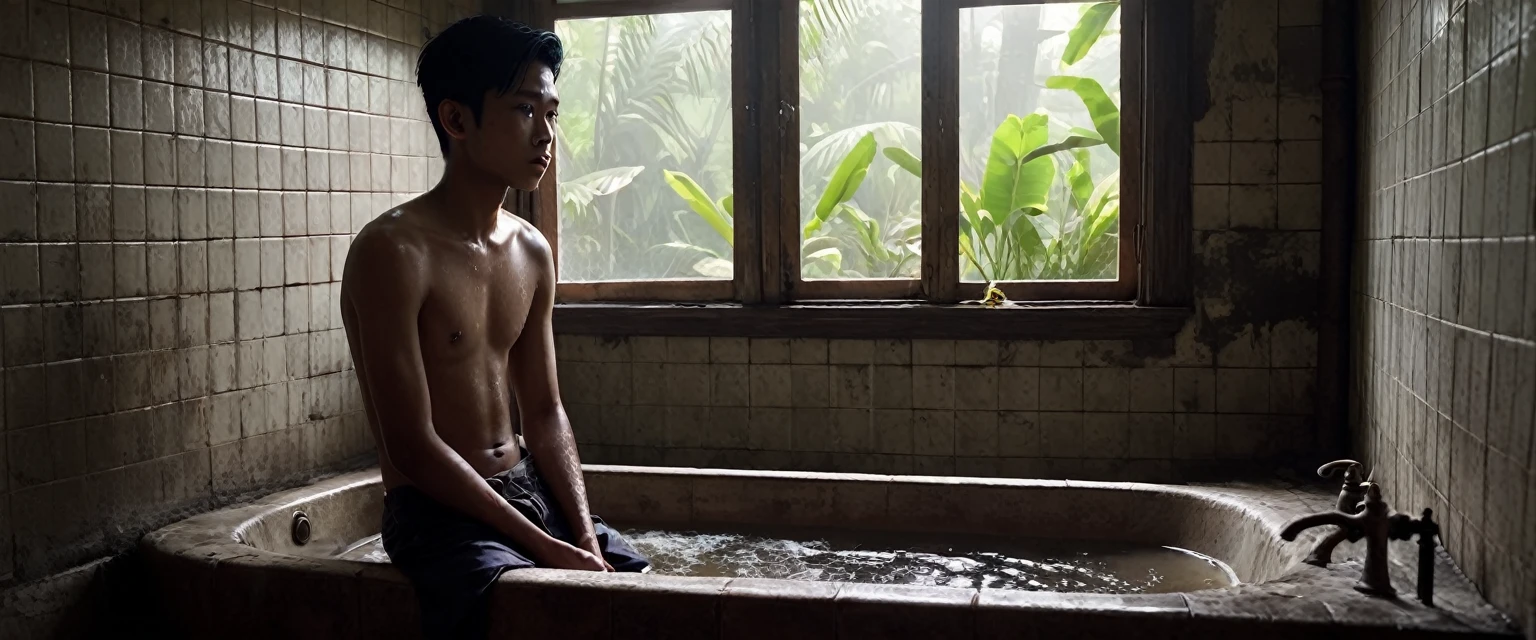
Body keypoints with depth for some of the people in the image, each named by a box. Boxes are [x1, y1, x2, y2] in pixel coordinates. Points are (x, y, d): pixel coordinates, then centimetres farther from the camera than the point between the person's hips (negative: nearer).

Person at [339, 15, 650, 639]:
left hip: (527, 489, 7)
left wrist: (585, 538, -4)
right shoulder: (393, 252, -16)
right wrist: (544, 547, -18)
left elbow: (543, 413, 9)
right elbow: (412, 447, -18)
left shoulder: (532, 252, 7)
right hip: (438, 511, -7)